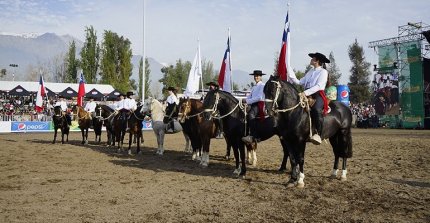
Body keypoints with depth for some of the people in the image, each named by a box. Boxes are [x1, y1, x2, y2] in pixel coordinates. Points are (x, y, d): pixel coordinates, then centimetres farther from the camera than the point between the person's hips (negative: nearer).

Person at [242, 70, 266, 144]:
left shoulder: (262, 85, 0)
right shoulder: (254, 87, 25)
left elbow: (259, 97, -11)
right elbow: (249, 96, 21)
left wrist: (248, 101, -13)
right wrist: (245, 100, 0)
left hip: (260, 104, -9)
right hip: (253, 105, 9)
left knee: (250, 114, -33)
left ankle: (253, 136, -40)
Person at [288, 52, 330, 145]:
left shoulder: (323, 72, 1)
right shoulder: (310, 71, 23)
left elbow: (318, 86, -13)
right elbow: (300, 82, 18)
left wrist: (306, 93, -24)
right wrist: (290, 75, 9)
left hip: (318, 95, -8)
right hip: (307, 95, 8)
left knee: (316, 109, -37)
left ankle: (317, 134, -36)